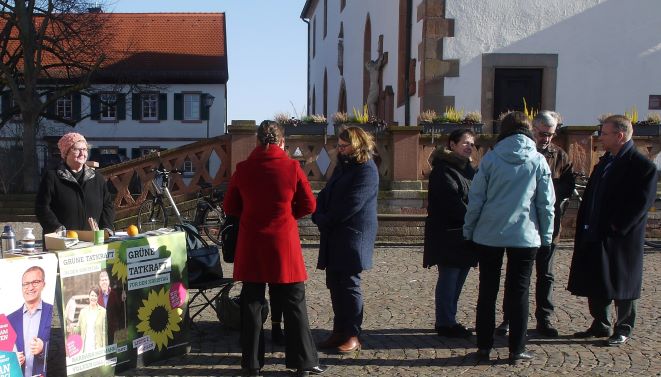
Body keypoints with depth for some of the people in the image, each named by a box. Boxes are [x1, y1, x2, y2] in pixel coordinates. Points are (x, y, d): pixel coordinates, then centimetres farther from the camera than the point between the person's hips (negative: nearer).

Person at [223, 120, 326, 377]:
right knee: (293, 303, 9)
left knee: (252, 303, 11)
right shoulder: (292, 167, -7)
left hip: (250, 245, 2)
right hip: (284, 244, -2)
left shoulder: (242, 169, -2)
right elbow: (308, 205, -1)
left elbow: (230, 207, 6)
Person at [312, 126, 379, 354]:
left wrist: (326, 221, -11)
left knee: (349, 285, -3)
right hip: (334, 236, 8)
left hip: (353, 236, -8)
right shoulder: (341, 167, 17)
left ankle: (353, 336, 7)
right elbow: (325, 195, 15)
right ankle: (339, 331, 19)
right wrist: (319, 217, -3)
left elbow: (352, 205, -18)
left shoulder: (366, 170, -10)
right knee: (335, 284, 10)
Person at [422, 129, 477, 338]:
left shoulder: (467, 168, 18)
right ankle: (445, 323, 6)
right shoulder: (443, 169, -11)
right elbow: (452, 202, -19)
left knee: (457, 279, 12)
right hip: (448, 235, -9)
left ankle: (448, 321, 22)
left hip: (462, 234, 9)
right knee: (449, 278, -3)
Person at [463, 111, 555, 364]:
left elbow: (476, 198, -3)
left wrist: (469, 230, 7)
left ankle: (484, 346, 16)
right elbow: (546, 203, 1)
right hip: (525, 236, 0)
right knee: (518, 292, 8)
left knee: (487, 291, 11)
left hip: (489, 234, 0)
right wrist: (546, 236, 10)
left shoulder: (490, 159, -3)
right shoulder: (538, 161, -1)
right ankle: (517, 350, 12)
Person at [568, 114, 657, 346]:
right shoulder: (606, 161, 12)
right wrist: (583, 226, 7)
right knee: (595, 284, 13)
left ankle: (623, 329, 21)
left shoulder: (643, 166, -12)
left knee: (621, 287, 6)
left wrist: (615, 229, -18)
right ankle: (600, 325, 28)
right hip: (594, 237, 8)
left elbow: (640, 205, -17)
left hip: (620, 240, -7)